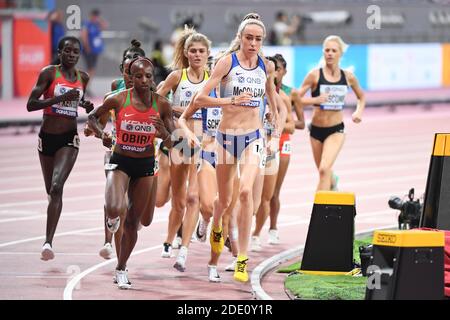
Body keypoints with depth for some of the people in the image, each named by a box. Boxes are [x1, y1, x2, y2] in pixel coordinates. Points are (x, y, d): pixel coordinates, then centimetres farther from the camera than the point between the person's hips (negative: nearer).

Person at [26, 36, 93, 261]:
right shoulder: (49, 73, -6)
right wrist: (61, 98, -23)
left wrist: (86, 106, 4)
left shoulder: (83, 78, 6)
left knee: (57, 187, -19)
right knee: (51, 191, 14)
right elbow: (31, 104, -13)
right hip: (47, 137, 0)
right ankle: (49, 239, 36)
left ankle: (48, 241, -25)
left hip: (69, 138, 0)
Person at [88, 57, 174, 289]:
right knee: (114, 209, -28)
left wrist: (163, 132, -24)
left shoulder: (162, 105, -7)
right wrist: (101, 133, -14)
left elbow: (170, 144, -2)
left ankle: (121, 269, 27)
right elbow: (93, 117, 6)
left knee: (133, 221, 9)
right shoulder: (118, 100, -11)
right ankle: (113, 218, 11)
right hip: (121, 162, -2)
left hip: (146, 165, 2)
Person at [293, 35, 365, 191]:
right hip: (317, 129, 1)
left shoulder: (348, 77, -1)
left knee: (324, 169, -21)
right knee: (323, 172, 19)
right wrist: (315, 100, -27)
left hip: (336, 130, -1)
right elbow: (297, 97, -12)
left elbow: (361, 97, 17)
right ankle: (333, 183, 55)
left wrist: (359, 111, -1)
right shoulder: (315, 75, -9)